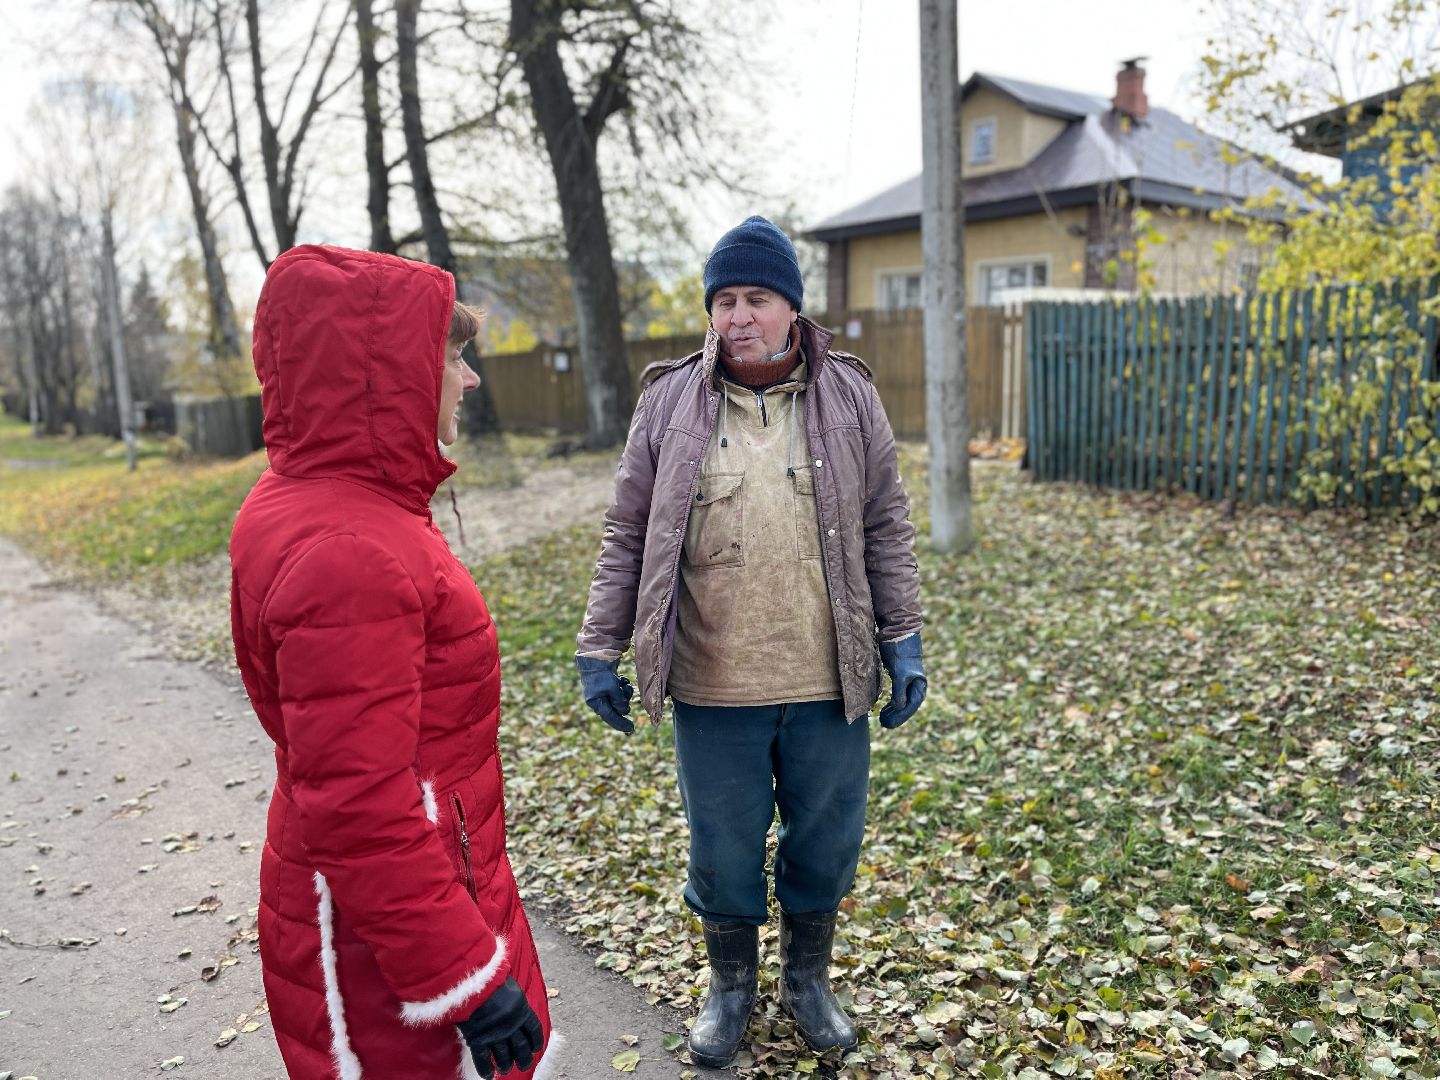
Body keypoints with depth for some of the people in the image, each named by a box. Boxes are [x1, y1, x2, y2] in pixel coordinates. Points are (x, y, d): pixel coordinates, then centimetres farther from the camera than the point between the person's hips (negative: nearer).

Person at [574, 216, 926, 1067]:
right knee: (723, 846, 15)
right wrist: (600, 650, 1)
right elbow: (628, 538, 3)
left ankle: (809, 976, 43)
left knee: (825, 838, 16)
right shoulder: (670, 404, 0)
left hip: (827, 681, 1)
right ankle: (731, 983, 41)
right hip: (713, 686, 0)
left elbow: (887, 530, 4)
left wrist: (904, 640, 1)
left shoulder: (849, 397, 1)